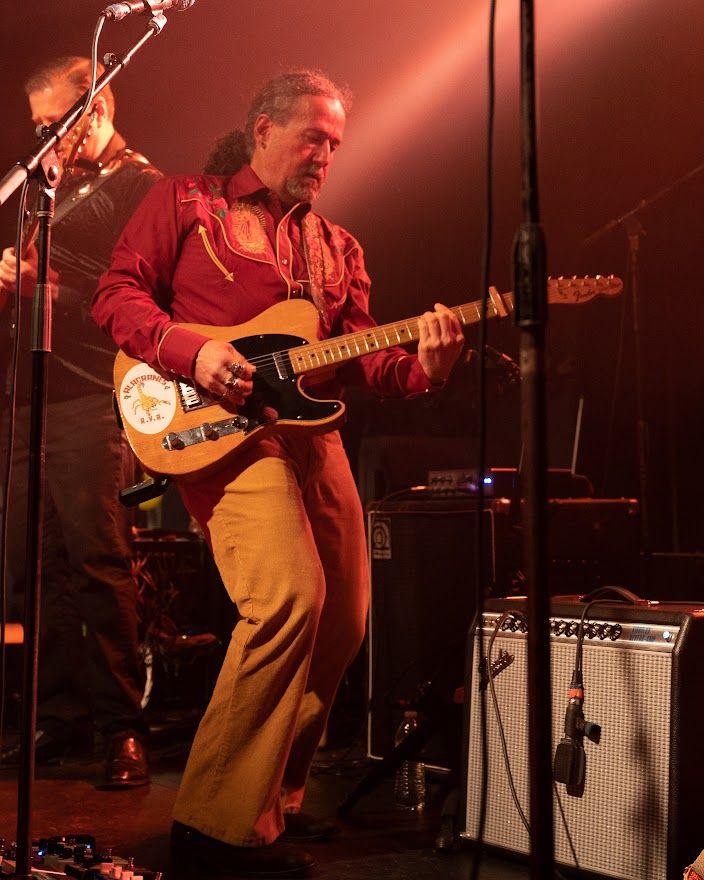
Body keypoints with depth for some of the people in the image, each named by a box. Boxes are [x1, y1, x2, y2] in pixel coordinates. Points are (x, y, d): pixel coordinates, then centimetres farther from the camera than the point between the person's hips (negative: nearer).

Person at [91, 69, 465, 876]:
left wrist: (422, 366, -9)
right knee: (291, 593, -25)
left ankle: (274, 796, 25)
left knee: (344, 617, 7)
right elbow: (117, 292, 1)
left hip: (312, 432, 7)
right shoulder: (183, 202, 9)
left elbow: (359, 356, 12)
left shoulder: (336, 247, 22)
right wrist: (189, 351, -15)